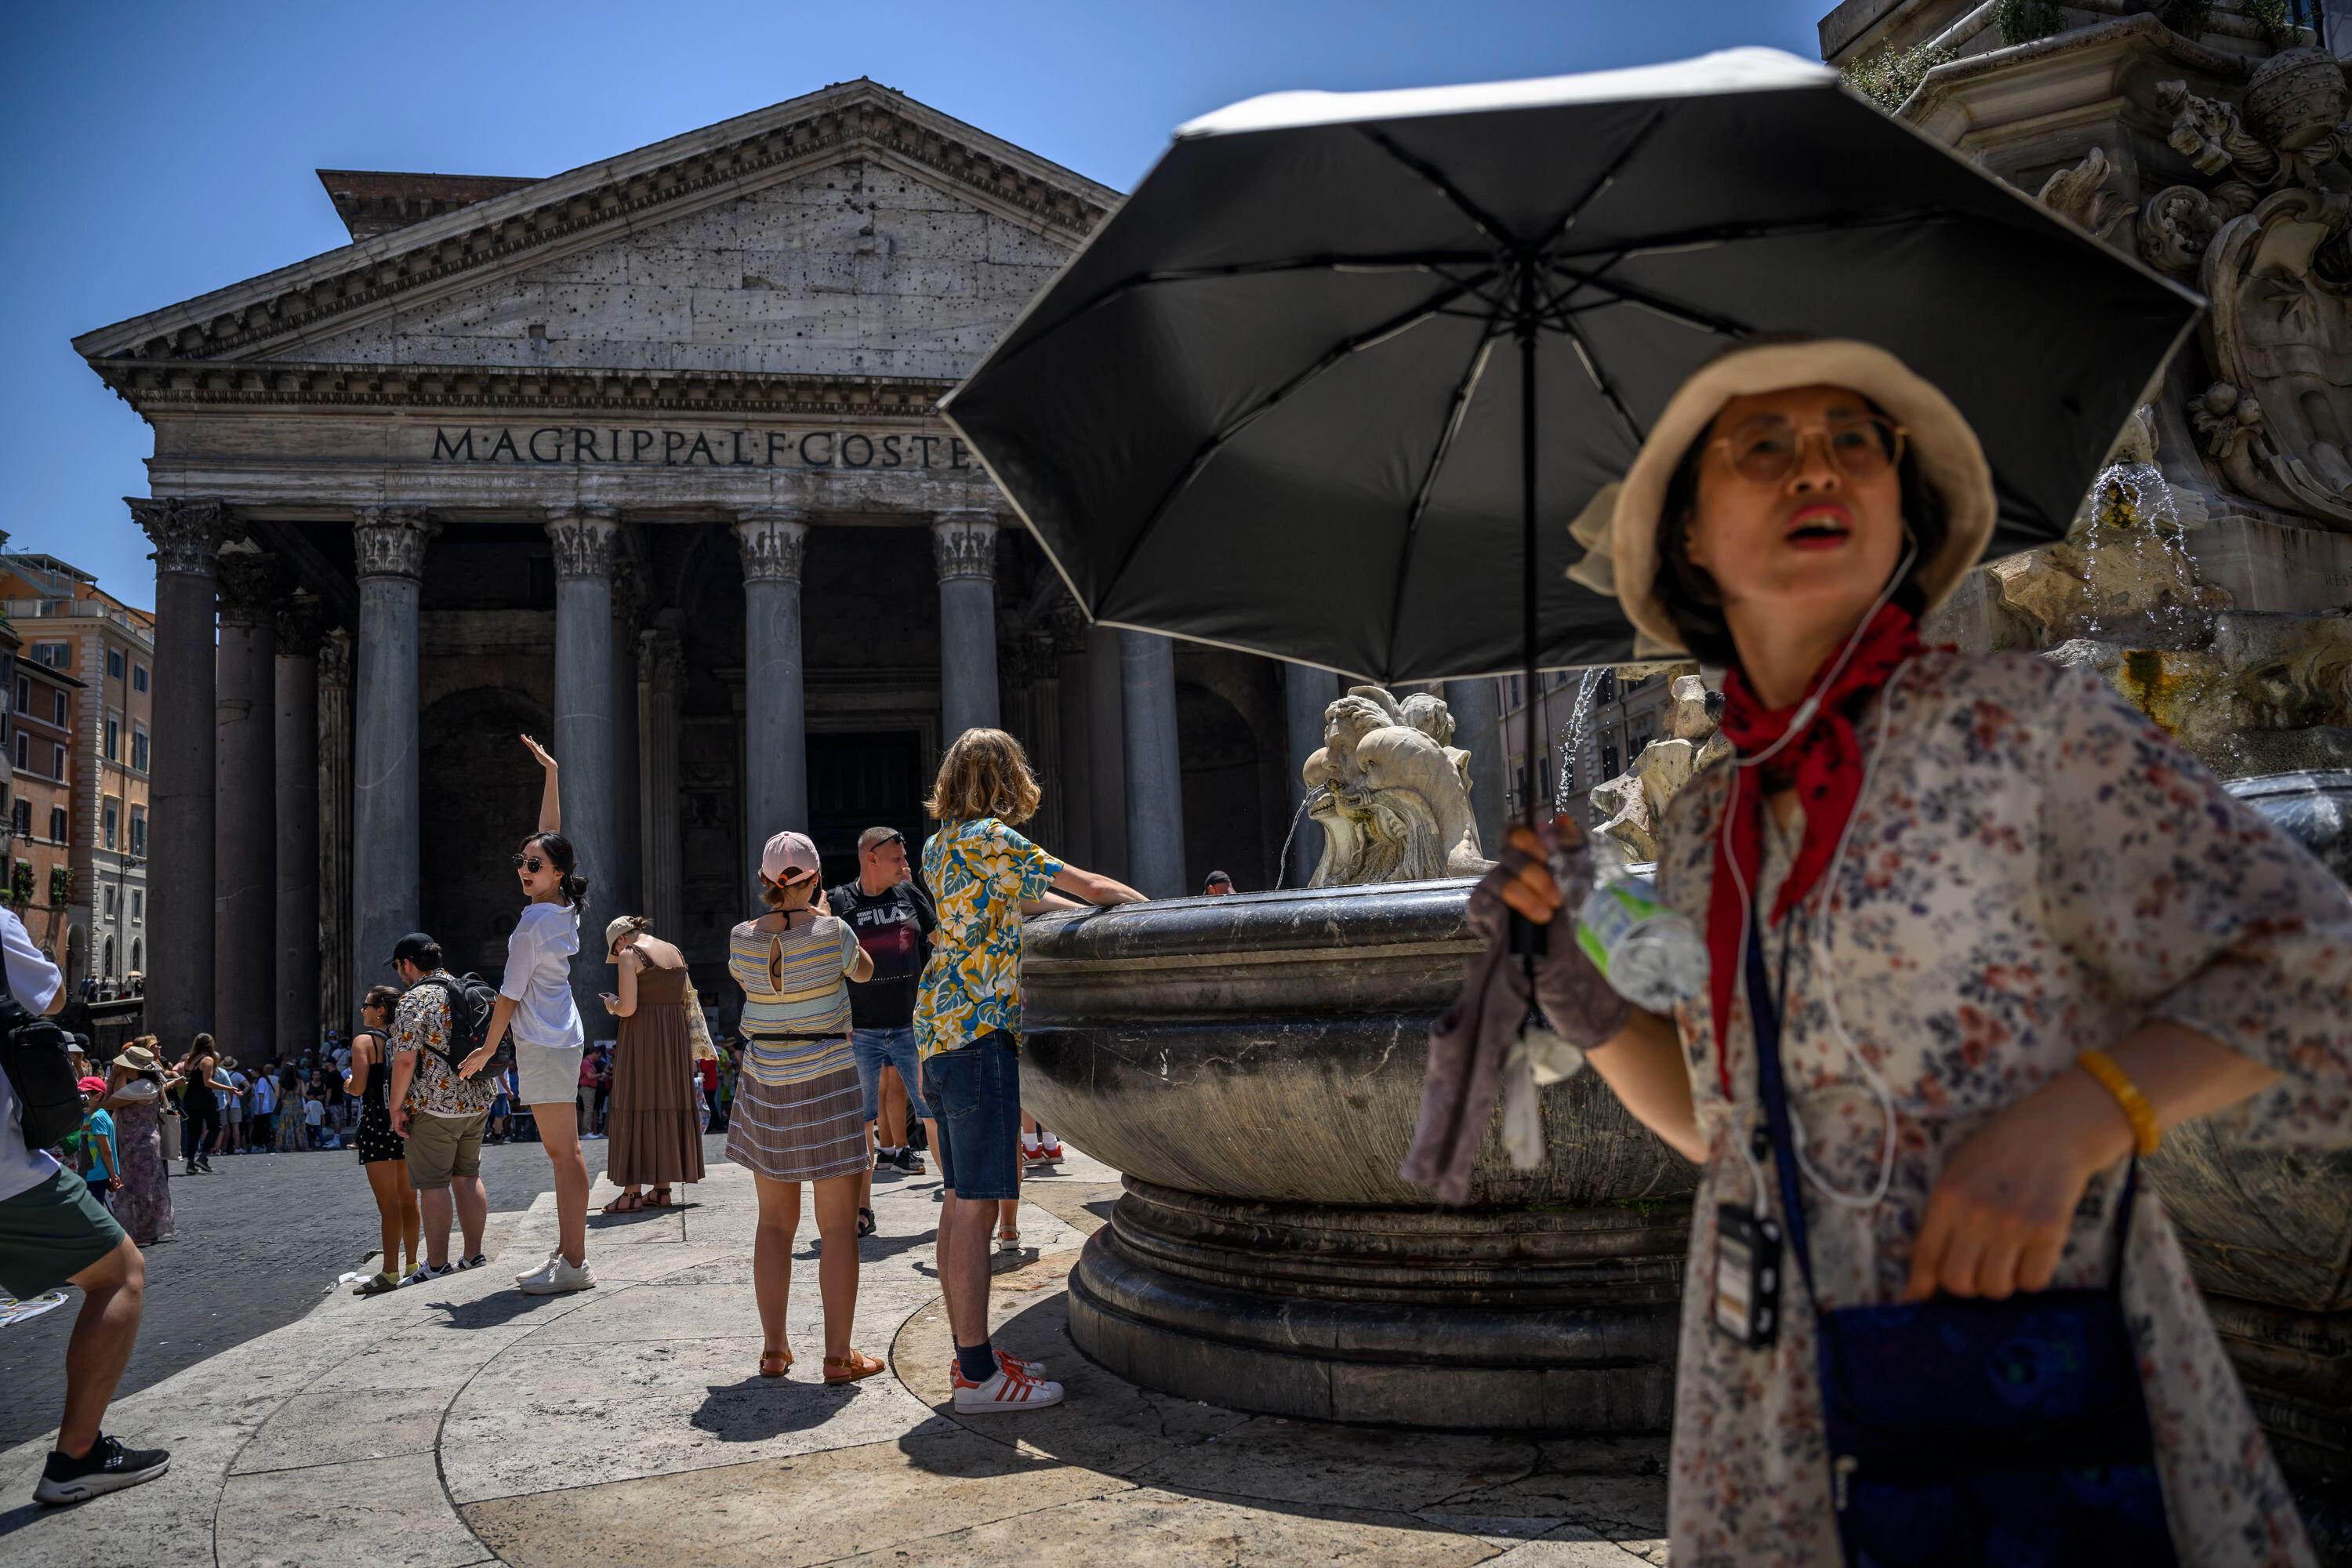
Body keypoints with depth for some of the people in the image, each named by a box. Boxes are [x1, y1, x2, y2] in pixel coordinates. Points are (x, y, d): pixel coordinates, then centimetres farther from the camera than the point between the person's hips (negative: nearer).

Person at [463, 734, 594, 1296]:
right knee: (564, 1150, 11)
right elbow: (552, 835, 17)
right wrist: (550, 773, 22)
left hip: (541, 1044, -9)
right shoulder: (566, 905, 6)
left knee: (562, 1151, -8)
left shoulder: (531, 925, -16)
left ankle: (573, 1264, -7)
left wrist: (487, 1049, 3)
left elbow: (510, 996, -9)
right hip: (562, 1036, 9)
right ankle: (567, 1252, 16)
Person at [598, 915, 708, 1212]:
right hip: (674, 1034, 6)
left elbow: (627, 1007, -16)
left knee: (635, 1108, -2)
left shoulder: (630, 956, -8)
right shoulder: (675, 951, 12)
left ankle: (633, 1192, -2)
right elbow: (686, 1000, 13)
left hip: (641, 1035, -6)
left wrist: (612, 1004, 4)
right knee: (668, 1107, 9)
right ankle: (663, 1189, 12)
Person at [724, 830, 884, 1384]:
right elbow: (864, 970, 10)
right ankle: (838, 1354, 5)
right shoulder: (832, 933, -12)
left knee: (774, 1222, 13)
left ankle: (774, 1348, 18)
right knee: (837, 1226, 3)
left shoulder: (741, 939, -3)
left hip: (765, 1087, 4)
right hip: (827, 1084, -4)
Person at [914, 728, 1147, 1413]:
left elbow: (1021, 897, 25)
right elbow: (1092, 887, -8)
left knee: (961, 1198, 12)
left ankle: (971, 1353, 18)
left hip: (939, 1030, 10)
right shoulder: (989, 837, -10)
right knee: (976, 1202, -8)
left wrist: (1105, 910, 26)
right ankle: (978, 1374, -5)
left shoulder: (941, 844, 16)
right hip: (979, 1030, -10)